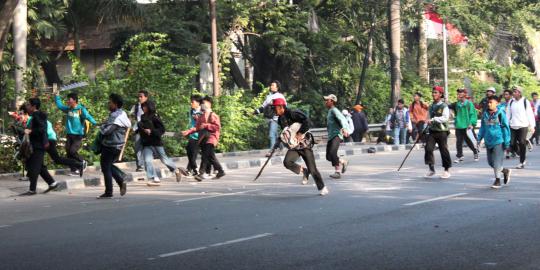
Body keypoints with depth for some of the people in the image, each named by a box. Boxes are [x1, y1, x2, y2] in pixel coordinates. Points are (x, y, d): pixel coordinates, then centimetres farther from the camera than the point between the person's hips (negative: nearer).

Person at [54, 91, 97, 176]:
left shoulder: (81, 109, -11)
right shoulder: (68, 109, 9)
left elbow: (88, 117, -24)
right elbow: (59, 105, 26)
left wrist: (95, 123, -40)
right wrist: (56, 96, 23)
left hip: (78, 135, -7)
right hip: (69, 135, 7)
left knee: (73, 151, -17)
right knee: (68, 153, 3)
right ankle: (74, 170, 11)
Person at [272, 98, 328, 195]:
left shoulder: (293, 114, -14)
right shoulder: (280, 119, 9)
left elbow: (306, 121, -24)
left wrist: (300, 133, -24)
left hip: (304, 144, -6)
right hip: (293, 147, 6)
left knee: (312, 169, -5)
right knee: (287, 162, -23)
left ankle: (322, 188, 14)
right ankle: (303, 171, 2)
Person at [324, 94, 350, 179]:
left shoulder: (334, 110, -9)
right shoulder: (330, 111, 20)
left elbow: (342, 119, -26)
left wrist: (344, 128, -42)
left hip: (336, 135, -9)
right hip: (330, 136, 9)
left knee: (332, 153, -24)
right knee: (328, 156, 6)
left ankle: (338, 172, -18)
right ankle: (343, 162, 25)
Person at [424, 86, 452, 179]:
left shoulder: (444, 106, -6)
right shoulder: (431, 107, 14)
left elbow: (445, 118, -19)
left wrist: (434, 119, -26)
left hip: (442, 131, -5)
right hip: (432, 131, 5)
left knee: (444, 150, 0)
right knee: (428, 148, -8)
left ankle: (447, 170, 14)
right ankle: (431, 169, 2)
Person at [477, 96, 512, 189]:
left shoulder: (500, 113, -9)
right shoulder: (485, 114, 7)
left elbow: (506, 128, -8)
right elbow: (482, 127, 17)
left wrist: (507, 142, -9)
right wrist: (479, 138, 11)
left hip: (498, 140, -6)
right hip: (488, 141, 6)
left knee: (497, 161, -5)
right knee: (491, 162, 12)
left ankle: (497, 180, 6)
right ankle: (505, 171, 32)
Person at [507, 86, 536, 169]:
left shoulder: (525, 101, -2)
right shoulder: (511, 102, 9)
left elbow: (530, 114, -1)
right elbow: (508, 114, 14)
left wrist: (532, 125, -5)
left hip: (523, 126, -4)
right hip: (513, 126, 4)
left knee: (522, 143, -8)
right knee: (512, 143, -2)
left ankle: (522, 162, 2)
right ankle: (523, 157, 23)